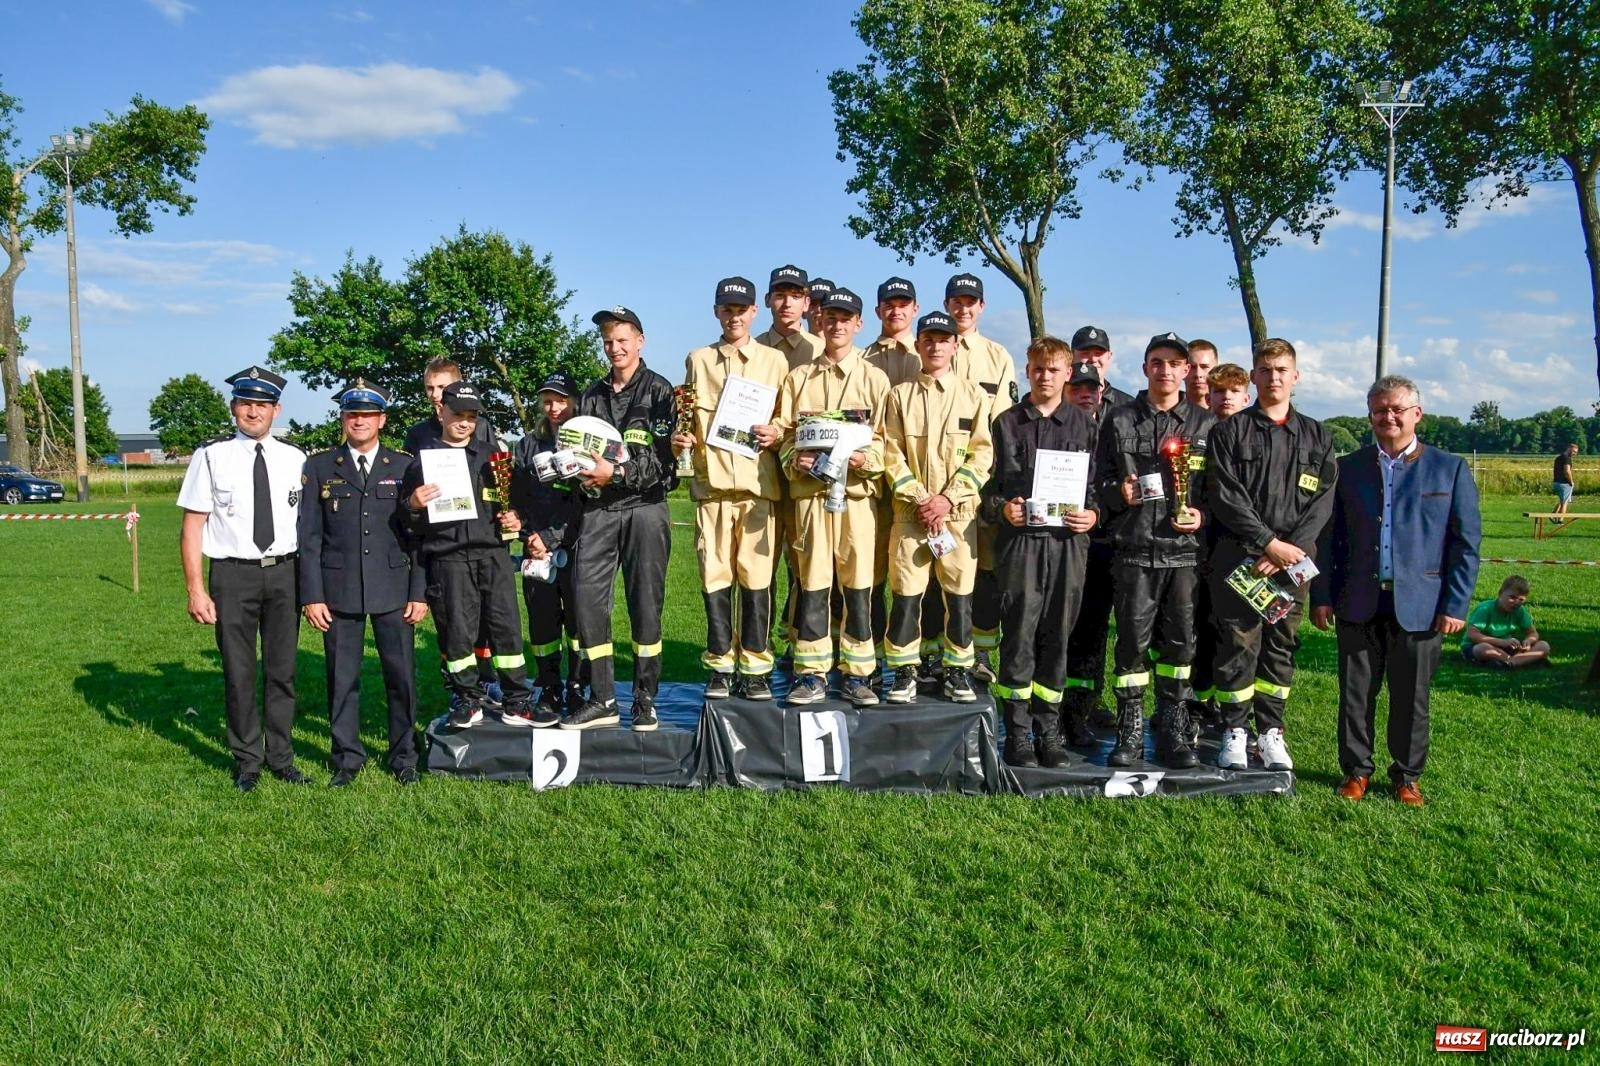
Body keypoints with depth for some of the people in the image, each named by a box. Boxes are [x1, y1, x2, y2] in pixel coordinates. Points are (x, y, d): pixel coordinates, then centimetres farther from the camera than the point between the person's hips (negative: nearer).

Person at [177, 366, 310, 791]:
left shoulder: (295, 459, 4)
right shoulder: (211, 456, -3)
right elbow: (192, 527, -3)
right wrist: (196, 590, -8)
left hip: (284, 572, 2)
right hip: (233, 574, -2)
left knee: (282, 671, 11)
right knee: (238, 673, 6)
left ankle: (281, 758, 26)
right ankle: (247, 761, 23)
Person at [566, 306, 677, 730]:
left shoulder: (658, 391, 1)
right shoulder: (591, 396, 17)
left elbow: (664, 458, -7)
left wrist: (616, 472, -17)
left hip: (644, 507, -4)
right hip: (598, 508, 4)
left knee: (645, 603, 1)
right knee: (588, 597, -3)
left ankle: (645, 699, 11)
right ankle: (602, 700, 6)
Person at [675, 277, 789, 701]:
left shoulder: (774, 360, 12)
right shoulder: (698, 360, 16)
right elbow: (688, 417, 19)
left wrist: (777, 433, -8)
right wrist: (681, 436, -2)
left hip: (760, 483, -1)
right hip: (711, 482, 1)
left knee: (757, 577, -2)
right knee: (714, 577, 1)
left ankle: (755, 667, 7)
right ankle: (720, 665, 11)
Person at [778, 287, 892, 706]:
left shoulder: (874, 378, 10)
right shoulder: (798, 379, 14)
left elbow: (886, 438, 5)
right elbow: (785, 434, 10)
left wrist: (865, 458, -15)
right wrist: (795, 460, -10)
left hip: (857, 490, -1)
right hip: (810, 490, 1)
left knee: (858, 585, 1)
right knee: (812, 585, 1)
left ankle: (856, 674, 10)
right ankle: (812, 675, 8)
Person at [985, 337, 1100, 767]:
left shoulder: (1084, 423, 11)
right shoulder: (1008, 423, 9)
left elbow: (1098, 481, 12)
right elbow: (990, 484, 9)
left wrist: (1092, 514, -5)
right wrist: (1002, 508, -10)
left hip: (1068, 541, 1)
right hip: (1020, 541, -1)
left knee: (1056, 637, 6)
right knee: (1019, 636, -2)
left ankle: (1049, 727, 17)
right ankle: (1019, 731, 7)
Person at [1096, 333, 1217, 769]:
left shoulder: (1204, 424, 10)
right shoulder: (1120, 421, 8)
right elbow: (1100, 482, 10)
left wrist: (1204, 514, -6)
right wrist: (1119, 493, -10)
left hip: (1186, 552, 1)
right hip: (1134, 550, -1)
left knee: (1180, 642, 4)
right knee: (1133, 642, 2)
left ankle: (1173, 731, 16)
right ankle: (1130, 732, 12)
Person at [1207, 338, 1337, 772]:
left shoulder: (1317, 436, 12)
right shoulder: (1230, 432, 4)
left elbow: (1322, 501, 4)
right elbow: (1226, 497, -6)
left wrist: (1290, 548, -10)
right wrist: (1269, 542, -13)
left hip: (1292, 558, 3)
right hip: (1239, 556, -2)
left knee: (1282, 645, 7)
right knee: (1238, 644, -1)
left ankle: (1271, 731, 17)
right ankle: (1234, 731, 9)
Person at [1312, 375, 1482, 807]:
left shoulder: (1450, 469, 2)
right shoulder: (1348, 468, 7)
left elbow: (1466, 543, 1)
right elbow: (1329, 538, 7)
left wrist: (1455, 605, -5)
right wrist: (1322, 596, 2)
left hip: (1420, 606, -1)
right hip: (1358, 605, 1)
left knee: (1411, 698, 9)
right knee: (1355, 694, 8)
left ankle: (1406, 775, 24)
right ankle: (1356, 769, 22)